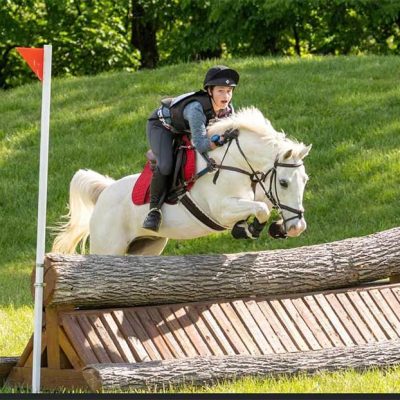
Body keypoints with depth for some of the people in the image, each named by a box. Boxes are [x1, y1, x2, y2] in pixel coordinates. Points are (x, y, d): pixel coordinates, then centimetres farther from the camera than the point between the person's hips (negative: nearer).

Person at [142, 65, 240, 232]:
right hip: (162, 126, -8)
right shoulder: (196, 108, -42)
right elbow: (200, 144, -45)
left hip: (184, 131, 8)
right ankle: (154, 210, -16)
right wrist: (220, 140, -57)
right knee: (165, 165, -28)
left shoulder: (228, 109, -20)